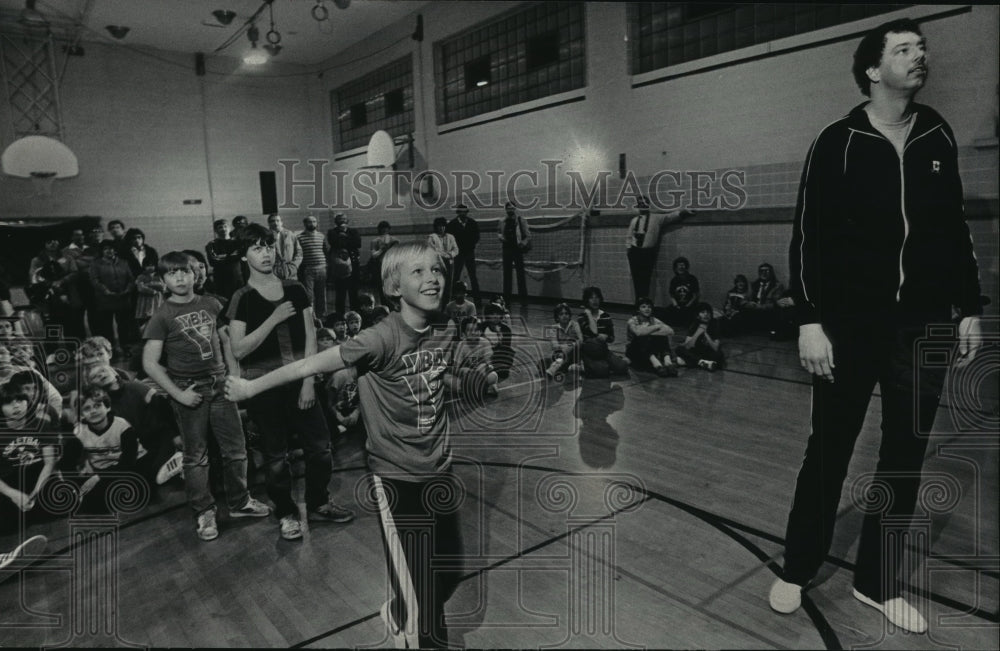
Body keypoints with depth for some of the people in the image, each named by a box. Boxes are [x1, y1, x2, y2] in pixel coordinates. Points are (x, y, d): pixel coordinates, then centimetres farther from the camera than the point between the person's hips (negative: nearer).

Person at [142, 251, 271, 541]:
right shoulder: (162, 317, -5)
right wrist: (177, 394, -13)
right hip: (189, 389, -3)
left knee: (236, 447, 8)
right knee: (196, 455, 7)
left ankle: (240, 501, 26)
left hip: (218, 384, 3)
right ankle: (204, 512, 21)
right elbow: (150, 363, -8)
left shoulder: (211, 305, 5)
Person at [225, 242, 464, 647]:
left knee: (449, 573, 20)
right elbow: (312, 365, -17)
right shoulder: (383, 339, -23)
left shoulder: (447, 332, -5)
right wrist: (251, 387, -10)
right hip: (395, 475, -6)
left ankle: (402, 616, 50)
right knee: (417, 591, 1)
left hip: (439, 470, 6)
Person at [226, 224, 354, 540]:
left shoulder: (295, 290, 3)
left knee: (320, 447, 7)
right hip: (263, 386, -2)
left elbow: (309, 337, 2)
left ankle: (318, 504, 29)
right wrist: (274, 319, -18)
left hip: (299, 381, 3)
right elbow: (238, 349, -12)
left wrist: (309, 381, -5)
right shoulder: (242, 298, -5)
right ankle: (286, 513, 29)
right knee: (276, 455, 9)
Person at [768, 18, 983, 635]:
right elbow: (808, 237, -7)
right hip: (851, 324, -4)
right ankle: (797, 570, 21)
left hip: (922, 327, 4)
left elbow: (956, 230, 14)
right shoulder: (838, 143, -4)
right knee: (829, 451, 4)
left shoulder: (939, 138, 9)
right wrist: (810, 320, -14)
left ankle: (878, 582, 25)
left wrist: (970, 308, 9)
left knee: (906, 457, 9)